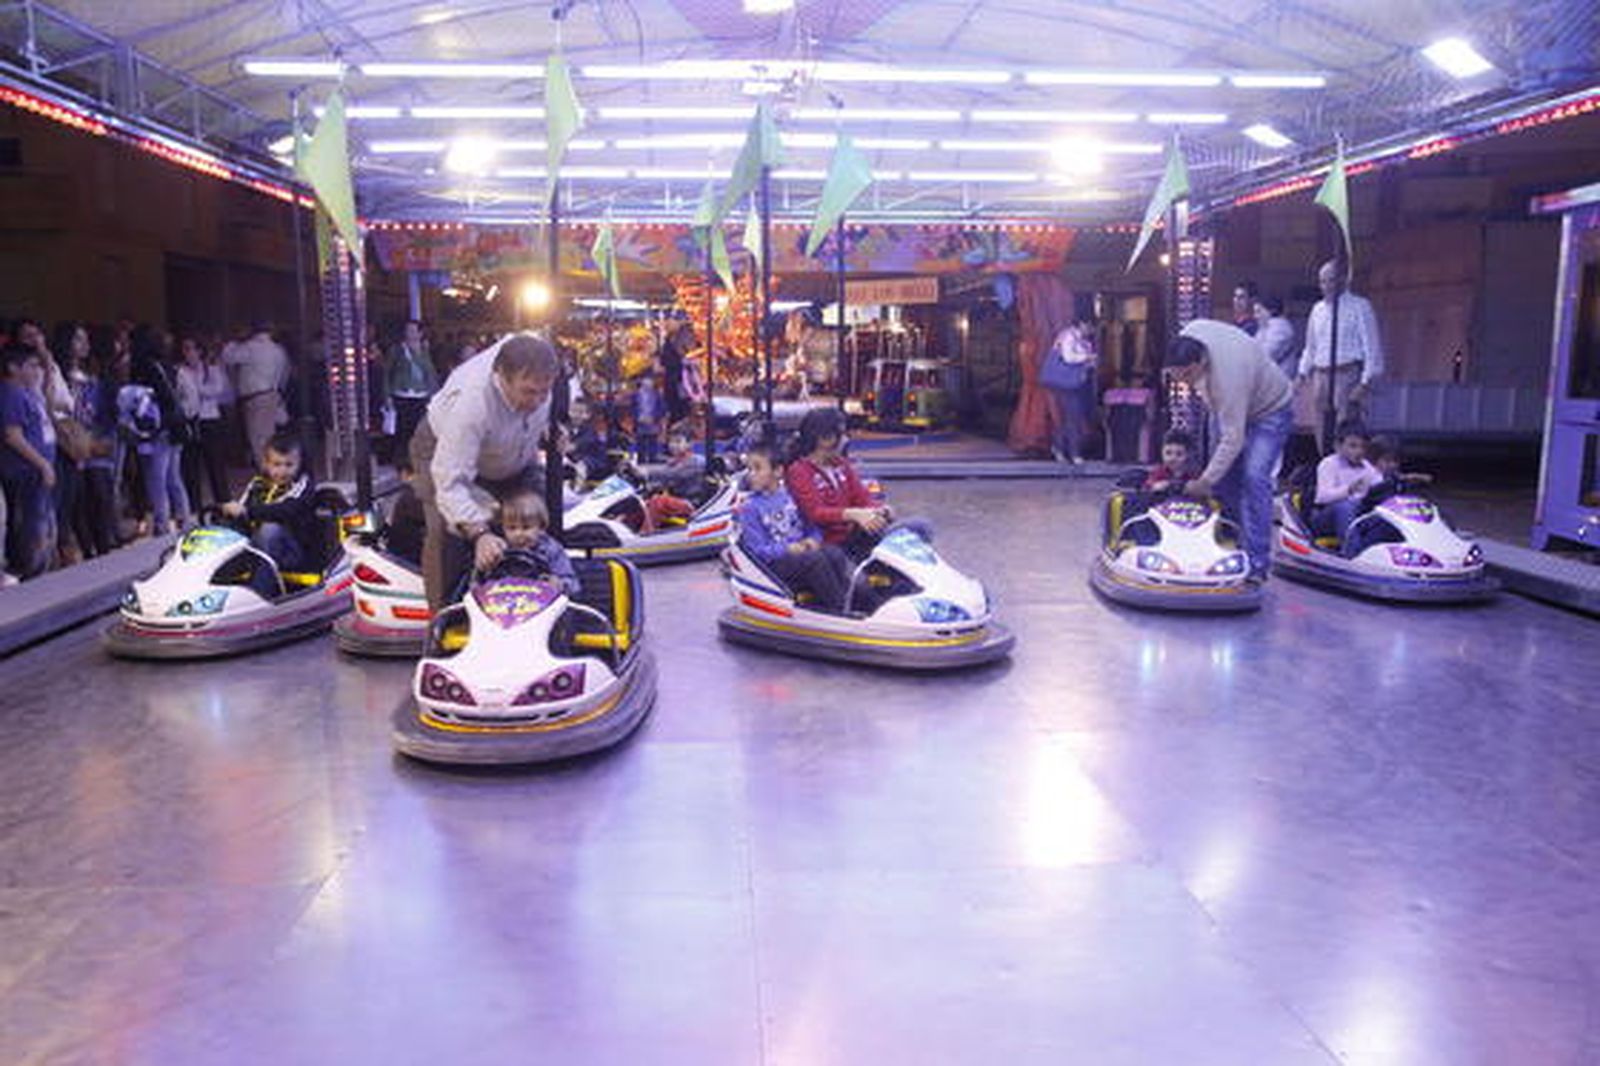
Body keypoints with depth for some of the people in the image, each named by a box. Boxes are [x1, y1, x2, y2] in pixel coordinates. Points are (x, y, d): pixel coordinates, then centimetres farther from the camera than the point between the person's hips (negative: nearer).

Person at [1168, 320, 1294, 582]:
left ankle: (1257, 562, -22)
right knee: (1224, 476, 6)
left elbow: (1232, 440, -37)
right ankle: (1233, 544, 19)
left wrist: (1204, 481, -32)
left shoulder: (1228, 378, -41)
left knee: (1254, 477, -22)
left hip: (1269, 410, -8)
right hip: (1229, 405, 8)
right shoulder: (1189, 336, -22)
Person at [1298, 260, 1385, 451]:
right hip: (1321, 376, 6)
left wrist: (1366, 382, -12)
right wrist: (1302, 374, 13)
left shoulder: (1359, 306, -1)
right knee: (1323, 435, 7)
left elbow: (1372, 346, -5)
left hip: (1347, 375, -6)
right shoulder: (1318, 309, 16)